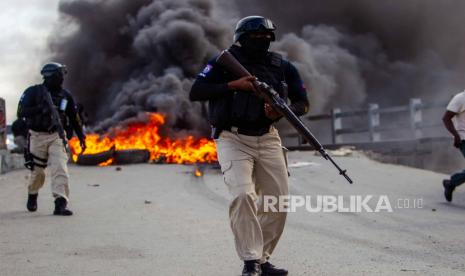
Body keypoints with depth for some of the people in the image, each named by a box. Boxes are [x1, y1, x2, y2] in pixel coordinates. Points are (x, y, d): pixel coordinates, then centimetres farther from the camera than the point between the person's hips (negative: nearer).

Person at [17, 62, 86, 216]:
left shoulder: (65, 96, 5)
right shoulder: (33, 92, -6)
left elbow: (74, 117, 16)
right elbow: (21, 113, -14)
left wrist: (81, 136, 20)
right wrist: (40, 108, -28)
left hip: (56, 136, 2)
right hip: (37, 137, -2)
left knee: (60, 168, -15)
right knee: (37, 171, 9)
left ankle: (60, 204, -20)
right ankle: (32, 195, 39)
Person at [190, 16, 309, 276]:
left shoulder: (282, 66, 6)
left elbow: (303, 103, 8)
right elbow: (195, 92, -8)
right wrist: (232, 85, -18)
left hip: (268, 139, 4)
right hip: (233, 139, -4)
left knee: (278, 201, 0)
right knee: (243, 195, -21)